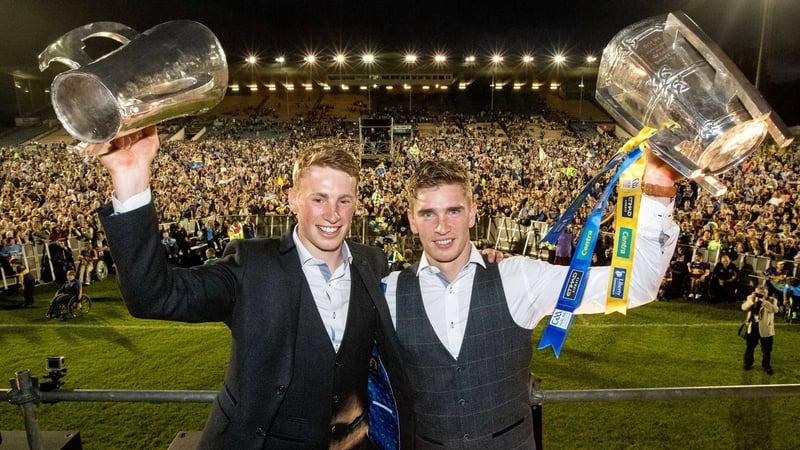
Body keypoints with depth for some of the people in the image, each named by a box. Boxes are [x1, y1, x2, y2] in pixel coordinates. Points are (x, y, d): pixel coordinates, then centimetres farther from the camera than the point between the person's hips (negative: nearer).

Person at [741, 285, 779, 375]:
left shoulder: (772, 300, -8)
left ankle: (767, 366, 25)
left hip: (765, 329, -2)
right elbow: (744, 307, -14)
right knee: (749, 347, 15)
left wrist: (763, 301, -34)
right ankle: (748, 363, 31)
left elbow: (775, 309, -27)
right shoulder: (751, 298, -1)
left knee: (766, 349, 8)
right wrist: (751, 300, -27)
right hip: (752, 327, 2)